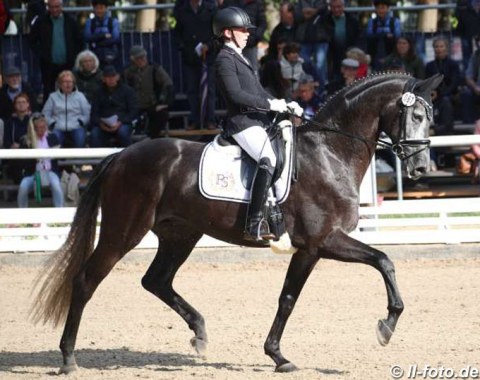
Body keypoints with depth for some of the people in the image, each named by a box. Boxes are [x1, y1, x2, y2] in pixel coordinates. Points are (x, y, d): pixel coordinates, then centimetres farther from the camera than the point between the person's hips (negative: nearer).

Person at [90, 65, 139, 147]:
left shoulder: (127, 90, 8)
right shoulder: (100, 92, 16)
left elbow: (134, 111, 2)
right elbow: (94, 112, 12)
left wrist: (121, 122, -14)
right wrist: (100, 123, -11)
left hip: (122, 123, -2)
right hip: (103, 126, 2)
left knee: (123, 132, -37)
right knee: (94, 134, -31)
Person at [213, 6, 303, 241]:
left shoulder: (240, 59, 24)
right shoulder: (225, 59, -6)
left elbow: (258, 93, 25)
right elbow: (236, 95, -18)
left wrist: (285, 105, 11)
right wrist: (270, 104, -18)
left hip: (258, 122, 11)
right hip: (243, 123, -11)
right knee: (269, 159, -31)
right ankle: (255, 223, -37)